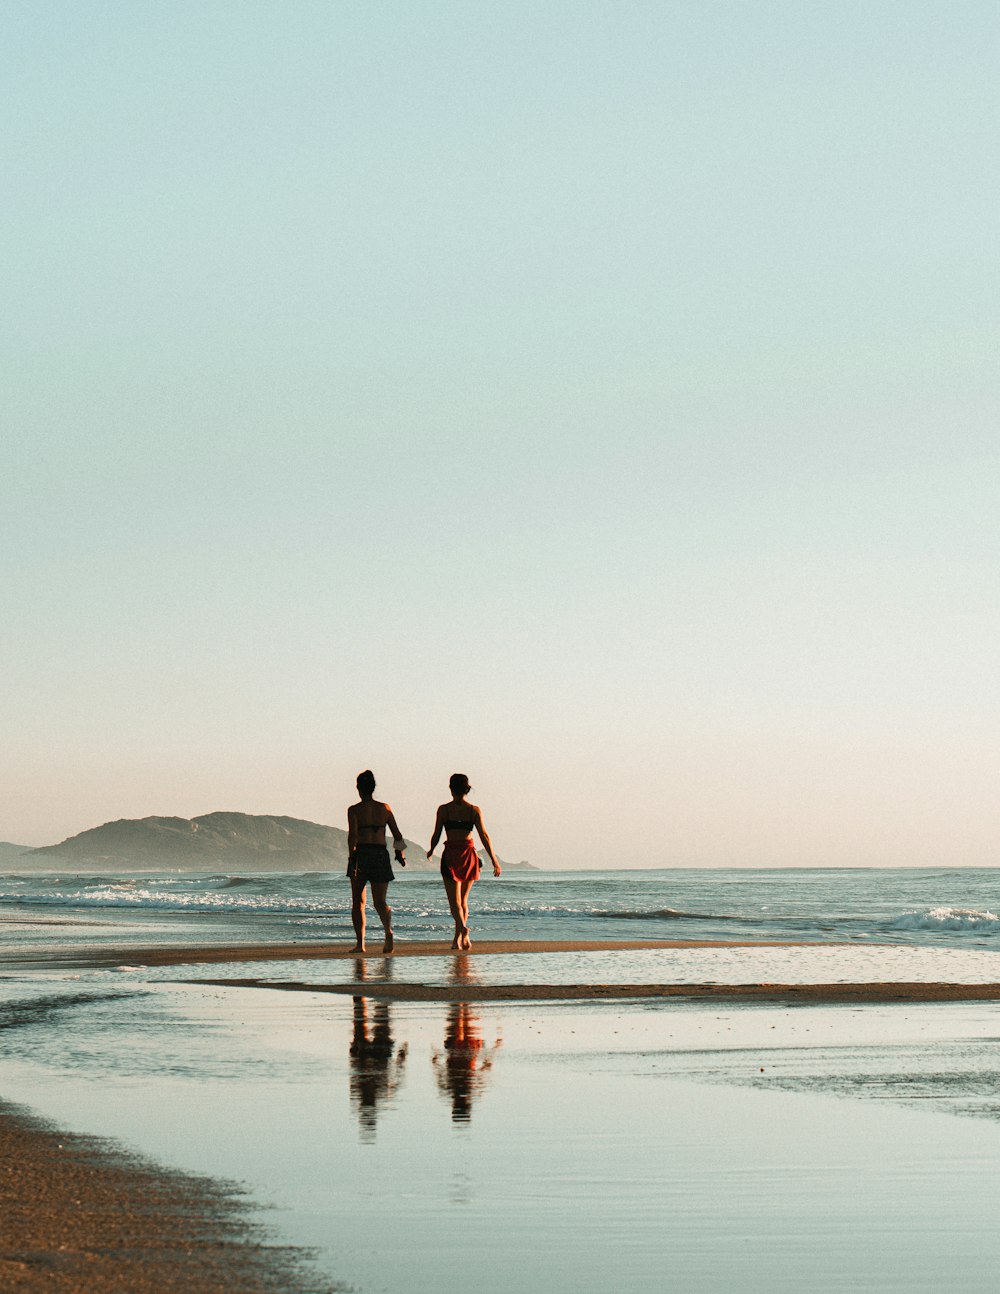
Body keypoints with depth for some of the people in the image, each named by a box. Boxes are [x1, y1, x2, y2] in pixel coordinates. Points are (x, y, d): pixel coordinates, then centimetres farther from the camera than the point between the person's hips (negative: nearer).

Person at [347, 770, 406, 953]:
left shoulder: (354, 810, -2)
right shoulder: (385, 808, 8)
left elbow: (352, 835, -14)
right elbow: (397, 835, 11)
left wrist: (351, 859, -16)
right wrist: (400, 853, 26)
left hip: (361, 853, -2)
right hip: (381, 855, 2)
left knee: (357, 902, 12)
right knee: (380, 902, 2)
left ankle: (360, 943, 10)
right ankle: (388, 930, -28)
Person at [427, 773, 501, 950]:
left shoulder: (443, 809, -3)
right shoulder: (474, 810, 0)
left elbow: (436, 835, 0)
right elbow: (484, 836, -3)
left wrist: (431, 851, 20)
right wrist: (494, 861, -1)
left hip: (450, 854, -2)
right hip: (469, 854, 2)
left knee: (454, 900, -5)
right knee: (463, 899, 16)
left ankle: (463, 928, -31)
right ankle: (459, 938, 17)